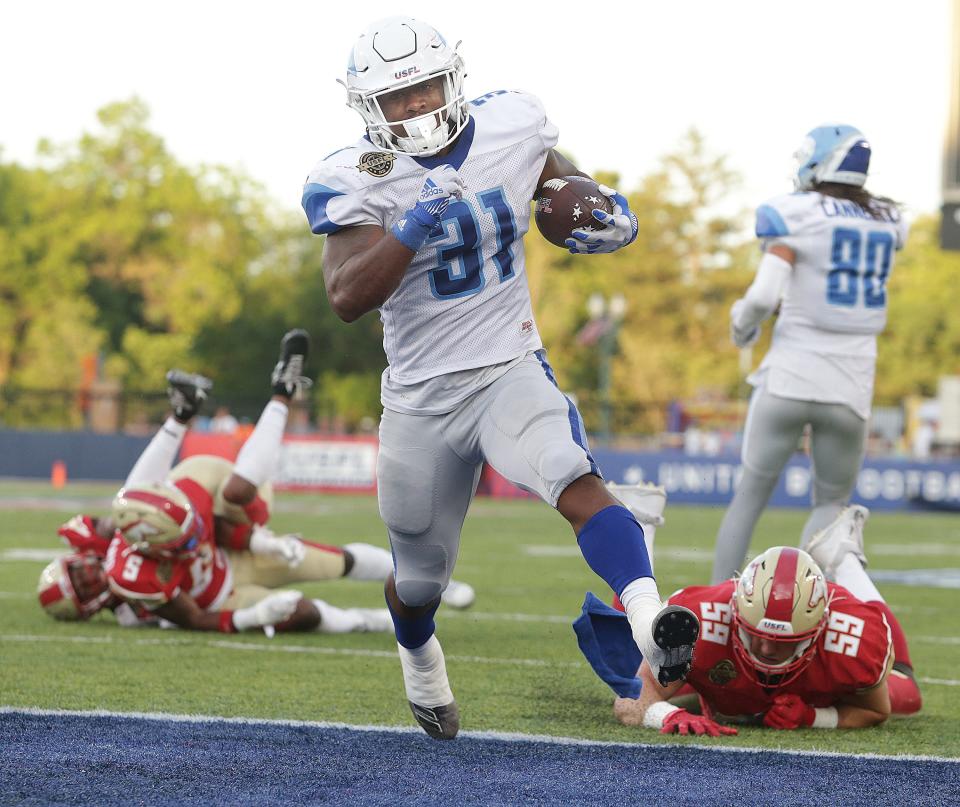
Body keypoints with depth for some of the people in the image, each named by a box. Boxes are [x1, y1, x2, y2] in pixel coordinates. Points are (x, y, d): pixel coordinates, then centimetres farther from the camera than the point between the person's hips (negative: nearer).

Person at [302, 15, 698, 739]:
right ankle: (420, 661, 51)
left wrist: (605, 212, -2)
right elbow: (347, 299, -25)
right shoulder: (361, 182, -13)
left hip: (511, 372, 0)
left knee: (577, 482, -32)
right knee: (420, 578, 16)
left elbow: (560, 175, 20)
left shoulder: (510, 132, -3)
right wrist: (412, 228, -38)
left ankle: (651, 621, -49)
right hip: (421, 399, 0)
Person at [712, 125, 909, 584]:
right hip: (848, 388, 3)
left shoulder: (795, 218, -8)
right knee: (831, 503, 20)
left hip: (789, 378, -3)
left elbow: (762, 297, -16)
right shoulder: (886, 222, 8)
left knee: (750, 495, 14)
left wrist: (741, 326, 4)